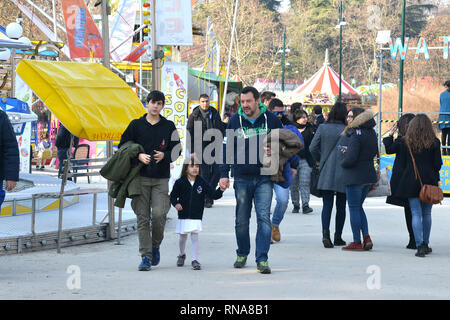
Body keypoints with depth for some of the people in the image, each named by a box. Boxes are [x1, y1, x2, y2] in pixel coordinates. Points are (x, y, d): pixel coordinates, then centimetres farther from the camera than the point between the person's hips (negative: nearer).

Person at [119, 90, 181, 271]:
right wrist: (138, 156, -8)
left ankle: (155, 246, 15)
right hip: (141, 177, 0)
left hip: (161, 178, 0)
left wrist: (164, 156, -8)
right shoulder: (136, 125, 6)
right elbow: (123, 147, 8)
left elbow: (177, 151, 12)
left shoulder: (169, 126, 8)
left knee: (159, 214, -11)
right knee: (142, 217, -3)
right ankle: (146, 257, 0)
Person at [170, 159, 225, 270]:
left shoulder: (202, 182, -3)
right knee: (183, 237, 14)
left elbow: (213, 195, -6)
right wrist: (176, 203, -15)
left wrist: (221, 190, -23)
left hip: (196, 216, -1)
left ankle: (195, 260, 0)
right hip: (183, 216, 1)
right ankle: (182, 255, 39)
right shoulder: (180, 183, -5)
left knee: (195, 237, -6)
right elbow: (173, 196, 4)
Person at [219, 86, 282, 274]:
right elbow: (226, 148, 8)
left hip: (264, 178, -2)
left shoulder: (271, 120, 2)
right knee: (242, 220, 9)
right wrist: (224, 174, 2)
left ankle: (262, 259, -10)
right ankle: (242, 254, 27)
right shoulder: (235, 121, 5)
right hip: (242, 179, 2)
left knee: (264, 218, -10)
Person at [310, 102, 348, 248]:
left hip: (326, 173, 1)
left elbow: (313, 148, -2)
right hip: (343, 174, -1)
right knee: (341, 206, 10)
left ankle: (325, 232, -18)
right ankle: (338, 237, 14)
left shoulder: (322, 128, -2)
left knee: (327, 204, 3)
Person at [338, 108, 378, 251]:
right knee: (359, 207, 19)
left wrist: (341, 161, 0)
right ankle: (366, 237, 9)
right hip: (369, 176, 8)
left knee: (354, 208, 1)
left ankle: (357, 242, 4)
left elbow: (350, 159, -22)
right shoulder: (371, 133, 7)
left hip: (354, 177, -8)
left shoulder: (356, 135, -18)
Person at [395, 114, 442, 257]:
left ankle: (420, 245, -10)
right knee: (426, 214, 14)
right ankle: (425, 244, 21)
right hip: (429, 181, 1)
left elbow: (404, 162, 5)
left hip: (411, 181, -1)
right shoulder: (434, 142, -2)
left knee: (416, 214, 0)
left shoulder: (408, 142, -1)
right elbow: (438, 163, 0)